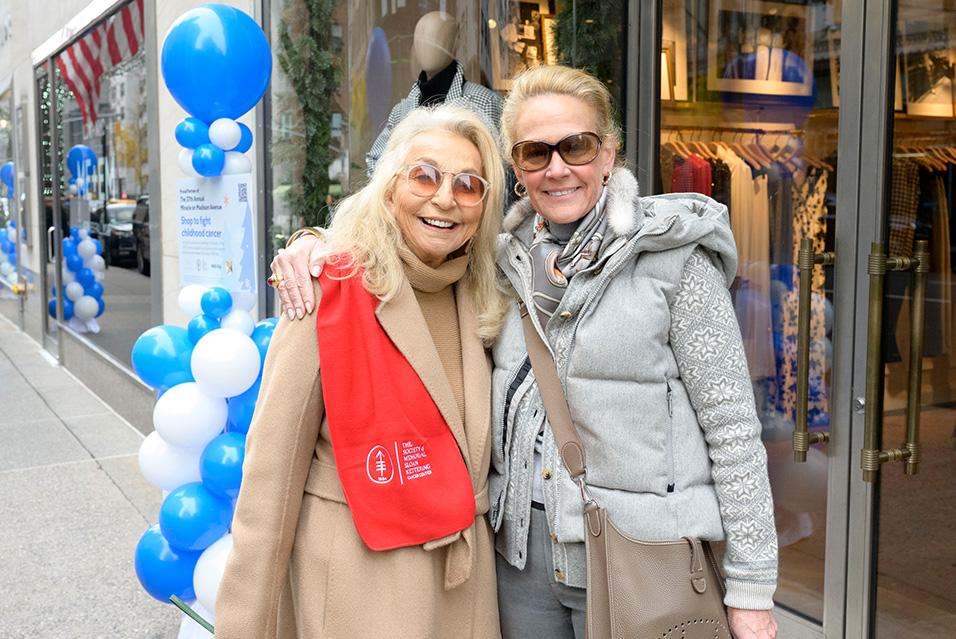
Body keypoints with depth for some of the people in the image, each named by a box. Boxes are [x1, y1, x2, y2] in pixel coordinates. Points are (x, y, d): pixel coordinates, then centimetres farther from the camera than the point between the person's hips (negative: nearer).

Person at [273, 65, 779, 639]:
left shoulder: (674, 256, -9)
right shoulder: (503, 258, 3)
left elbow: (732, 426, -9)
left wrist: (752, 590, -9)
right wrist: (318, 245, -6)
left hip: (638, 560, -4)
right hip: (521, 551, 5)